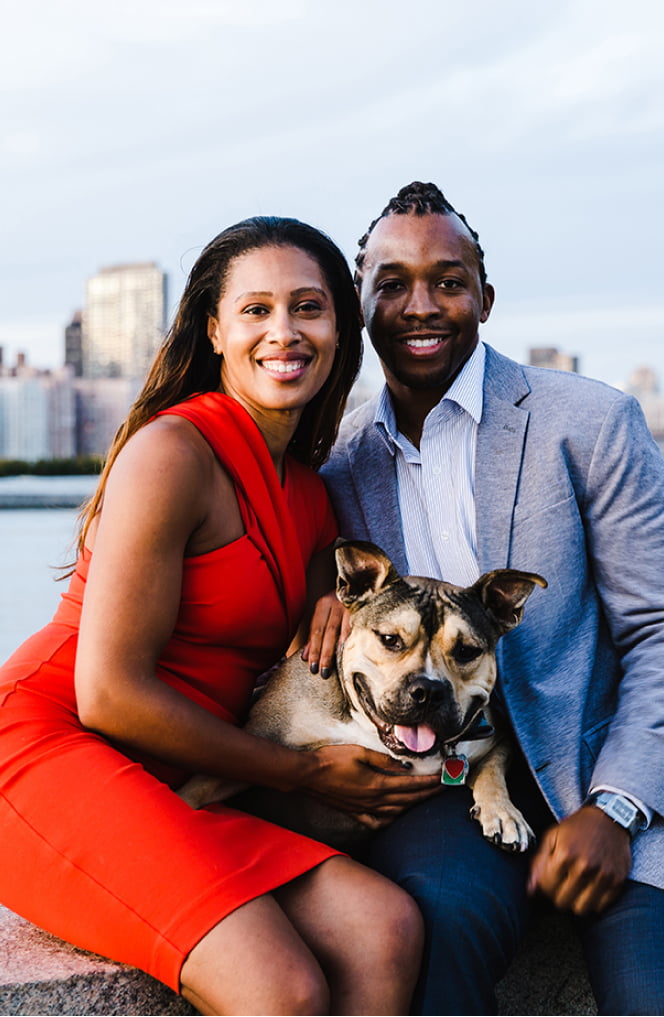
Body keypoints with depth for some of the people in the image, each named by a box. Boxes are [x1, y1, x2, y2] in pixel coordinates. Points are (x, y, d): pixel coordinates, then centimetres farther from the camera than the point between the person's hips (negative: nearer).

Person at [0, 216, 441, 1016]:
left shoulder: (311, 494, 14)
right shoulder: (172, 451, -12)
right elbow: (108, 693, -15)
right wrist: (304, 772, -8)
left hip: (167, 792, 8)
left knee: (386, 928, -18)